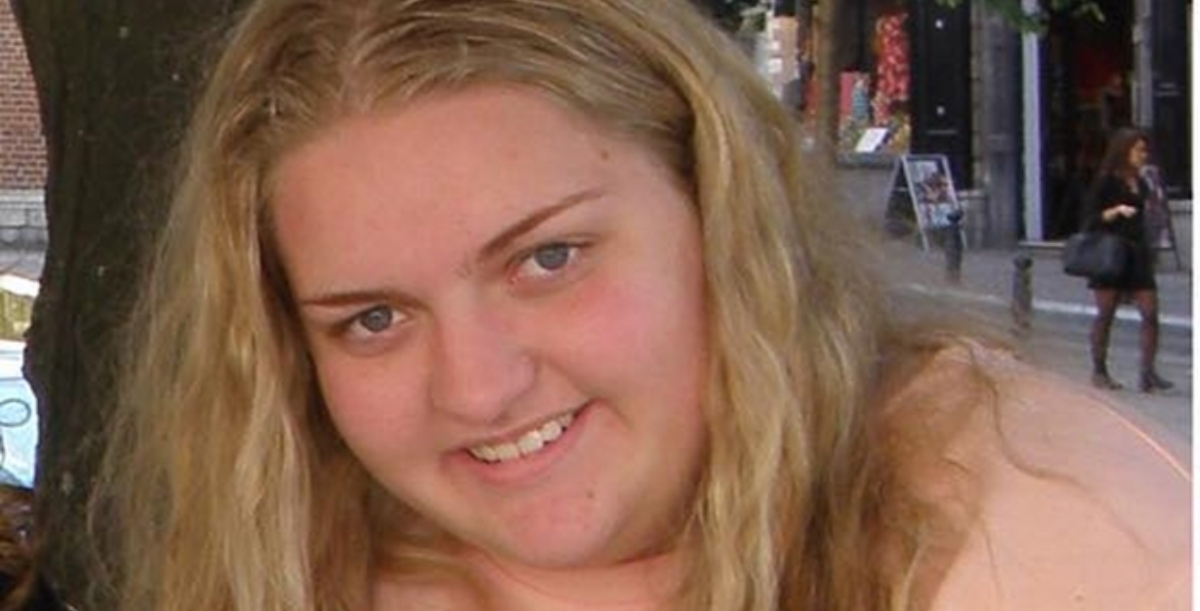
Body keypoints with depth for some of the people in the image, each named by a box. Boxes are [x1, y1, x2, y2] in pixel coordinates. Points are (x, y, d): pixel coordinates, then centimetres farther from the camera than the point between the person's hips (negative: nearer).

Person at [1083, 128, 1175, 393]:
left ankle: (1147, 374, -4)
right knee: (1105, 314, 3)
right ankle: (1099, 371, 13)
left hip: (1138, 253, 6)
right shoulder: (1106, 181, -5)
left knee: (1150, 313, -5)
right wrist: (1117, 211, -22)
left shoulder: (1140, 183, 14)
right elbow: (1094, 219, -7)